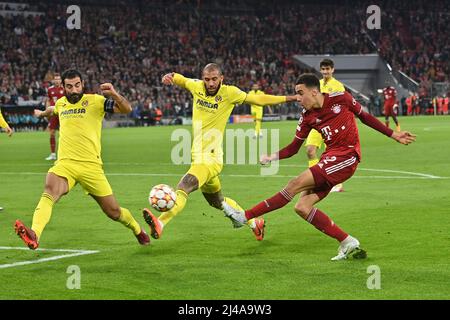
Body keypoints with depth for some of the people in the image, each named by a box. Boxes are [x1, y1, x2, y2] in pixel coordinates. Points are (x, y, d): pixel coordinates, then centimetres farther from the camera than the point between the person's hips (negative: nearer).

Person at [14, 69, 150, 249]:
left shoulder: (95, 101, -1)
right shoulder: (61, 103, 14)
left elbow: (126, 109, -10)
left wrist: (114, 95, -30)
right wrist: (42, 113, 62)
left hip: (91, 165, -2)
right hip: (65, 164, 2)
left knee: (113, 212, 5)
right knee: (49, 192, -31)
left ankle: (137, 230, 38)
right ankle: (34, 236, -53)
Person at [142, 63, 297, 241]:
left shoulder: (229, 93, -7)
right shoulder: (197, 87, 4)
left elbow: (258, 99, 3)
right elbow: (181, 80, 24)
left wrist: (289, 98, 4)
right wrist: (170, 76, 0)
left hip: (212, 159, -7)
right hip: (198, 158, 7)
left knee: (183, 188, -29)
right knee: (217, 202, 22)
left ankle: (160, 223, -41)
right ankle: (254, 223, 40)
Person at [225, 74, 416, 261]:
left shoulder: (340, 98, -4)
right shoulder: (307, 117, 9)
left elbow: (365, 117, 10)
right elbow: (294, 148, 11)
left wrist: (393, 135, 13)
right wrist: (272, 157, -6)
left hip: (346, 157, -7)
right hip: (330, 157, 7)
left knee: (295, 184, -17)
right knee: (302, 208, -6)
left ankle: (245, 216, -15)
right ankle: (348, 243, 0)